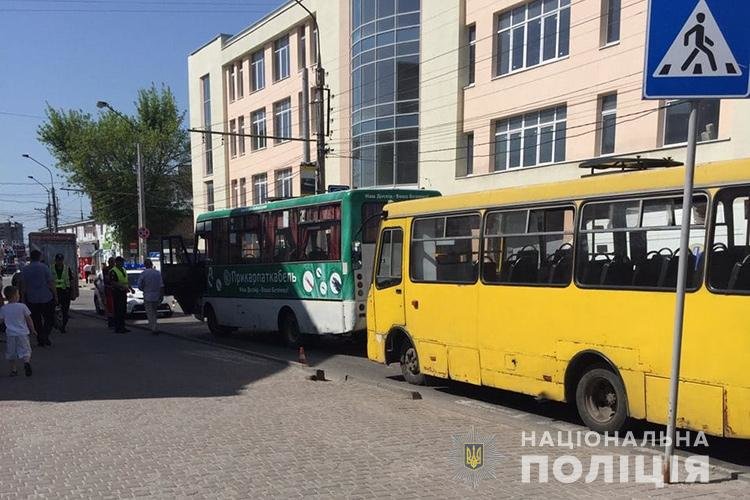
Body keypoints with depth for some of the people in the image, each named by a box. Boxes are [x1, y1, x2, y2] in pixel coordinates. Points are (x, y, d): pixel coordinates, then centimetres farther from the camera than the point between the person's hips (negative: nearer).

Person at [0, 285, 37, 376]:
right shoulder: (22, 306, -7)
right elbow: (29, 320, -2)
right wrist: (32, 330, 9)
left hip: (10, 334, 2)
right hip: (22, 333, -2)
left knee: (11, 353, 15)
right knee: (25, 351, 3)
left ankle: (13, 370, 19)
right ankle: (26, 362, -24)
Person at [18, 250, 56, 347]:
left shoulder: (25, 270, 0)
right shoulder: (44, 268, -8)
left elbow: (22, 285, 2)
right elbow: (51, 283, -8)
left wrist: (23, 298, 10)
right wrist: (56, 296, -1)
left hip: (31, 300, 2)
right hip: (46, 298, -2)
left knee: (36, 321, 11)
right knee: (49, 319, 10)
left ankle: (40, 340, 13)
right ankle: (45, 336, -8)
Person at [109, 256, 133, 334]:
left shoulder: (123, 270, 16)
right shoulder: (113, 271, -12)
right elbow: (112, 283, -21)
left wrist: (131, 288, 14)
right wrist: (123, 286, -29)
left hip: (123, 293, 9)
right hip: (117, 293, -9)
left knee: (123, 311, 11)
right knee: (118, 311, -6)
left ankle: (122, 327, 18)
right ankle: (117, 328, -3)